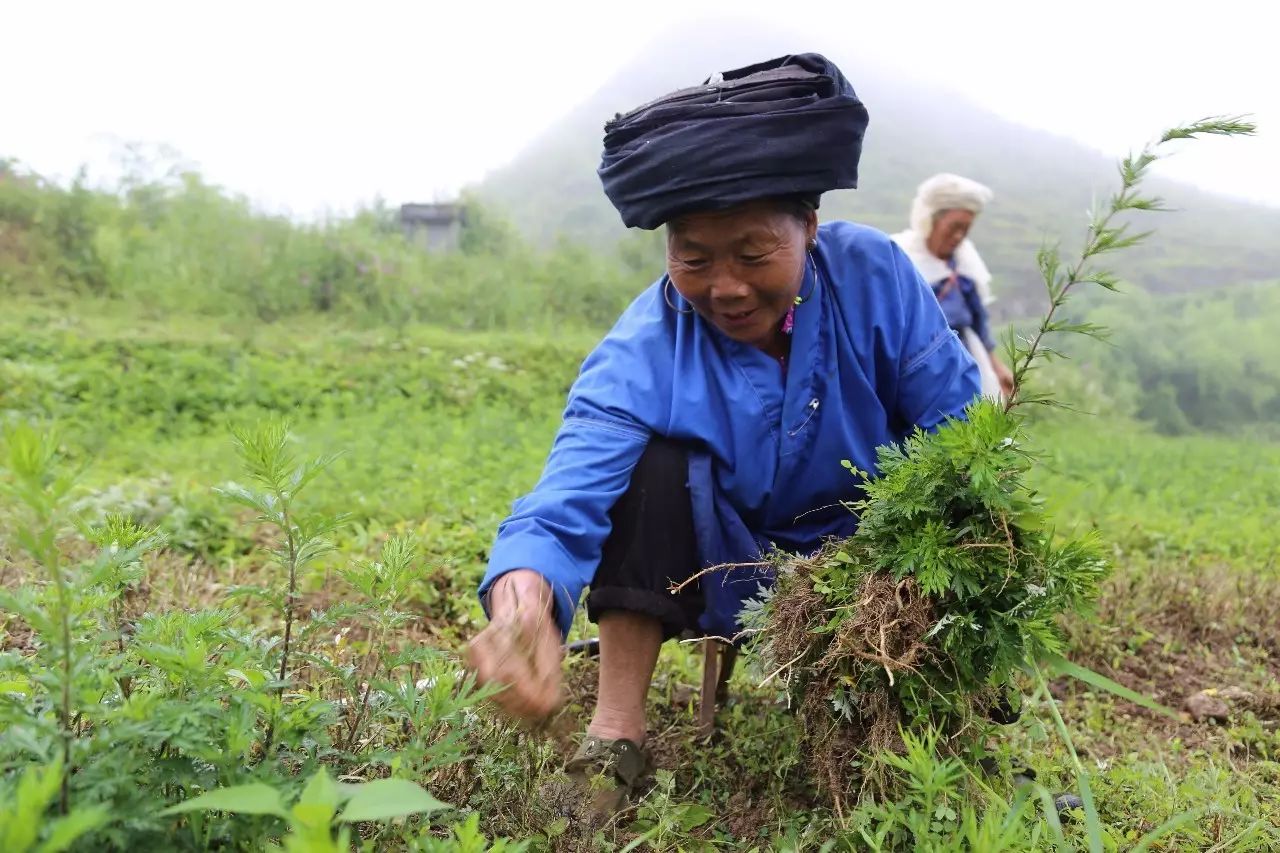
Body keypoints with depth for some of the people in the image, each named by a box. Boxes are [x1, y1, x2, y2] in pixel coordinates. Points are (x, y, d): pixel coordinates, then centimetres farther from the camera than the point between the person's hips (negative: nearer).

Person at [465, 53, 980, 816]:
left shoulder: (874, 275, -20)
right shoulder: (640, 356, -24)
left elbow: (958, 434, -13)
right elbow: (566, 502, -39)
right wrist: (524, 597, -62)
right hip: (733, 575, -1)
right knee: (658, 461, -29)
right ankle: (617, 732, -21)